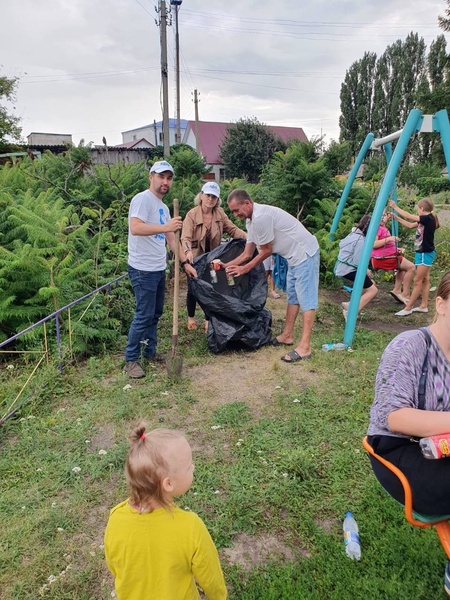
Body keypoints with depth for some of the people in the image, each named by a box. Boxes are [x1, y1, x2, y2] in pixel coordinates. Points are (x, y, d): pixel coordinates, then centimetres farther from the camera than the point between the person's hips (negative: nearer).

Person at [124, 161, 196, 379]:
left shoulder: (163, 207, 17)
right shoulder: (142, 199, -12)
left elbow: (171, 238, 20)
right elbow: (135, 228, -28)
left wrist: (185, 262, 16)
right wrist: (165, 227, -37)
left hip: (158, 269, 9)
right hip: (143, 270, -9)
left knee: (156, 313, 16)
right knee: (144, 315, -5)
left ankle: (150, 351, 30)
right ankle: (131, 360, 8)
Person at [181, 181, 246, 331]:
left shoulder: (220, 213, -5)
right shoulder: (192, 214, -17)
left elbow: (232, 229, -8)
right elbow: (186, 237, -26)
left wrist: (248, 237, -26)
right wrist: (188, 251, -46)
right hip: (195, 259, -3)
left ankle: (209, 319, 26)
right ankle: (191, 318, 32)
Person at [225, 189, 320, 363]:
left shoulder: (261, 217, -24)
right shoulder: (251, 220, 8)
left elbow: (266, 251, -15)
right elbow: (247, 254, 11)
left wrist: (245, 269, -6)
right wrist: (225, 266, 3)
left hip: (305, 253, -11)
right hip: (295, 256, 11)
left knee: (306, 298, -10)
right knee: (292, 296, 16)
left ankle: (304, 347, -8)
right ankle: (287, 335, 28)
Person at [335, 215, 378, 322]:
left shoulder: (353, 233, 12)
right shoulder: (361, 240, -17)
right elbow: (358, 262, -20)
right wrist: (366, 271, -3)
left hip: (342, 268, 10)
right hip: (348, 270, -10)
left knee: (370, 283, 18)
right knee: (373, 290, -5)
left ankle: (350, 305, 13)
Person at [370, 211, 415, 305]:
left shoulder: (385, 229, 17)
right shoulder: (377, 227, -10)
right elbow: (374, 244, -22)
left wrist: (397, 249, 8)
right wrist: (389, 239, -23)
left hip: (386, 256, 10)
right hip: (380, 258, -10)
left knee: (403, 266, 29)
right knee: (411, 267, -6)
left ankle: (397, 291, 21)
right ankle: (405, 295, -1)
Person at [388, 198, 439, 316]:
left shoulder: (428, 219, -18)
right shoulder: (425, 220, 8)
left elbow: (409, 216, -19)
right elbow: (410, 225, 16)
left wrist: (395, 207, -10)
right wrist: (396, 217, 12)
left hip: (426, 253, -10)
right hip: (423, 253, 10)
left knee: (418, 281, -6)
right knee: (424, 280, 12)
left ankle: (408, 308, -2)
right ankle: (423, 306, 18)